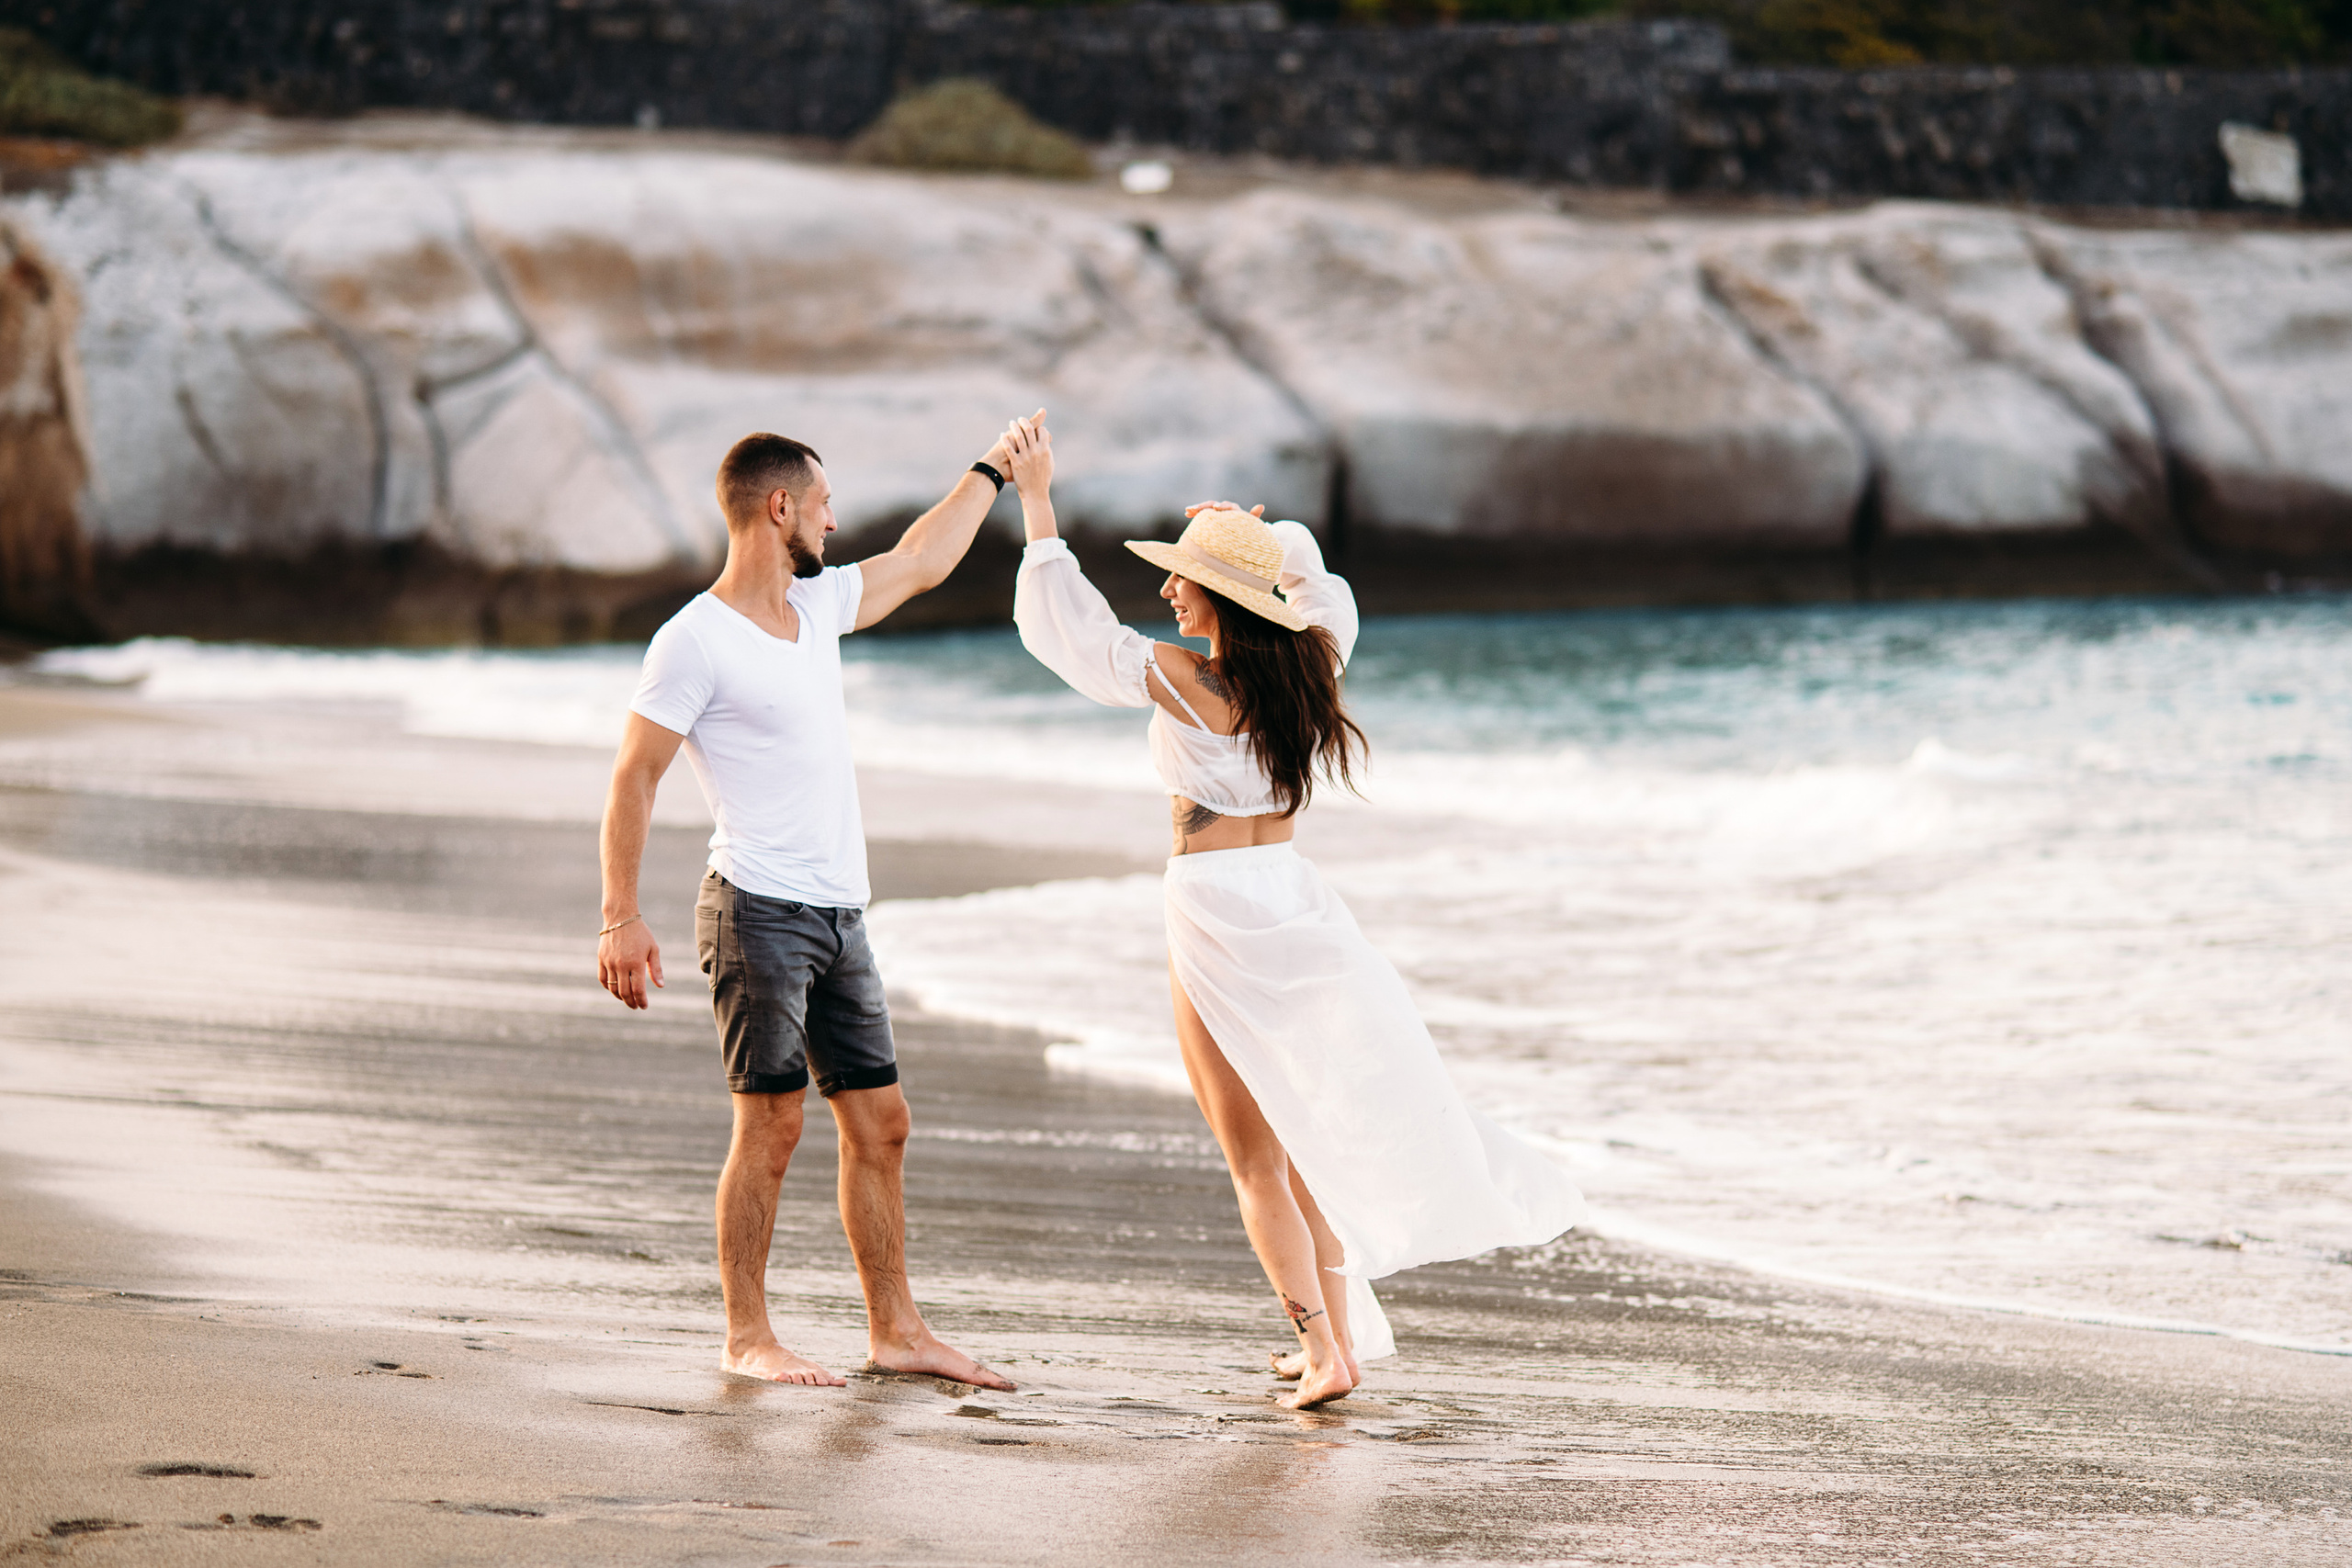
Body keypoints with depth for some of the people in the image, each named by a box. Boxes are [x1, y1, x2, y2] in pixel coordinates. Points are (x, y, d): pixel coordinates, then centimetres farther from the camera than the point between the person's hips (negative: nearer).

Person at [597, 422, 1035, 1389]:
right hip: (759, 911, -8)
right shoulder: (696, 640, -11)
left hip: (840, 914, 8)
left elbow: (919, 564, 32)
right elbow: (634, 775, -11)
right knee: (772, 1123, -8)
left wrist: (991, 471, 39)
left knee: (879, 1121, 7)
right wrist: (621, 917, -17)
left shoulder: (819, 603, 13)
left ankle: (896, 1330, 13)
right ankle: (747, 1337, 0)